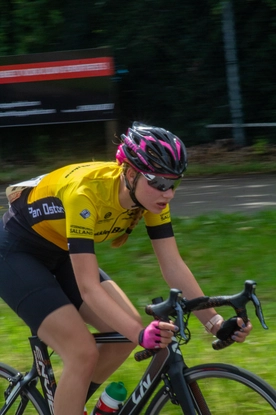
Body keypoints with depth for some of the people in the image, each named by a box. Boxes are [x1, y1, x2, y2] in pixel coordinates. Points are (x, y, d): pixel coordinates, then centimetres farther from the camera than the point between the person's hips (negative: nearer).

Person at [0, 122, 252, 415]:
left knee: (127, 331, -5)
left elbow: (173, 266, -13)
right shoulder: (87, 192, -36)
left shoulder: (149, 195, -16)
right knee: (84, 354, -21)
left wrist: (214, 321, -23)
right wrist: (141, 334, -49)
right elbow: (88, 287, -39)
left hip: (58, 253, 8)